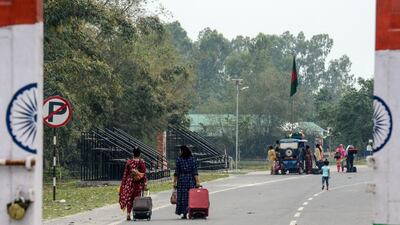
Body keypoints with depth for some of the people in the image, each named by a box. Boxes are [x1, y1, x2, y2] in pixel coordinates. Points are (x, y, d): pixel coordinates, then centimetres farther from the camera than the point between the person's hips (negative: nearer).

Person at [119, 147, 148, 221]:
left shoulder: (129, 162, -1)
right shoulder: (142, 162, -4)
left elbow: (125, 173, 2)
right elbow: (144, 174, -5)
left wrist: (123, 183, 9)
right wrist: (145, 184, -1)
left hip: (129, 182, 0)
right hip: (138, 183, 0)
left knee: (129, 199, 3)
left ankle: (128, 214, -8)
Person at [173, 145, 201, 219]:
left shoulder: (179, 160, -3)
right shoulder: (193, 160, 1)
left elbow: (176, 173, -3)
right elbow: (195, 172, -5)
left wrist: (174, 182, 3)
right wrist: (197, 182, -6)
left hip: (181, 180, -1)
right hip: (191, 180, 1)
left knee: (183, 197, 5)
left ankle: (184, 214, 2)